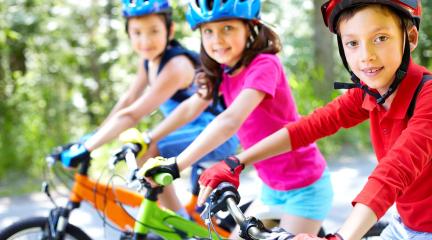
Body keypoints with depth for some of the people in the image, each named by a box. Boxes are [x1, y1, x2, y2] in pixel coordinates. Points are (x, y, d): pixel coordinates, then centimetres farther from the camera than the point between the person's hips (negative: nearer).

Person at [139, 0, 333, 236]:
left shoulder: (264, 64, -25)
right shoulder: (224, 70, -1)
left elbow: (231, 120, -38)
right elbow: (190, 107, 10)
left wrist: (176, 165, -43)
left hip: (305, 186, -8)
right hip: (272, 185, 8)